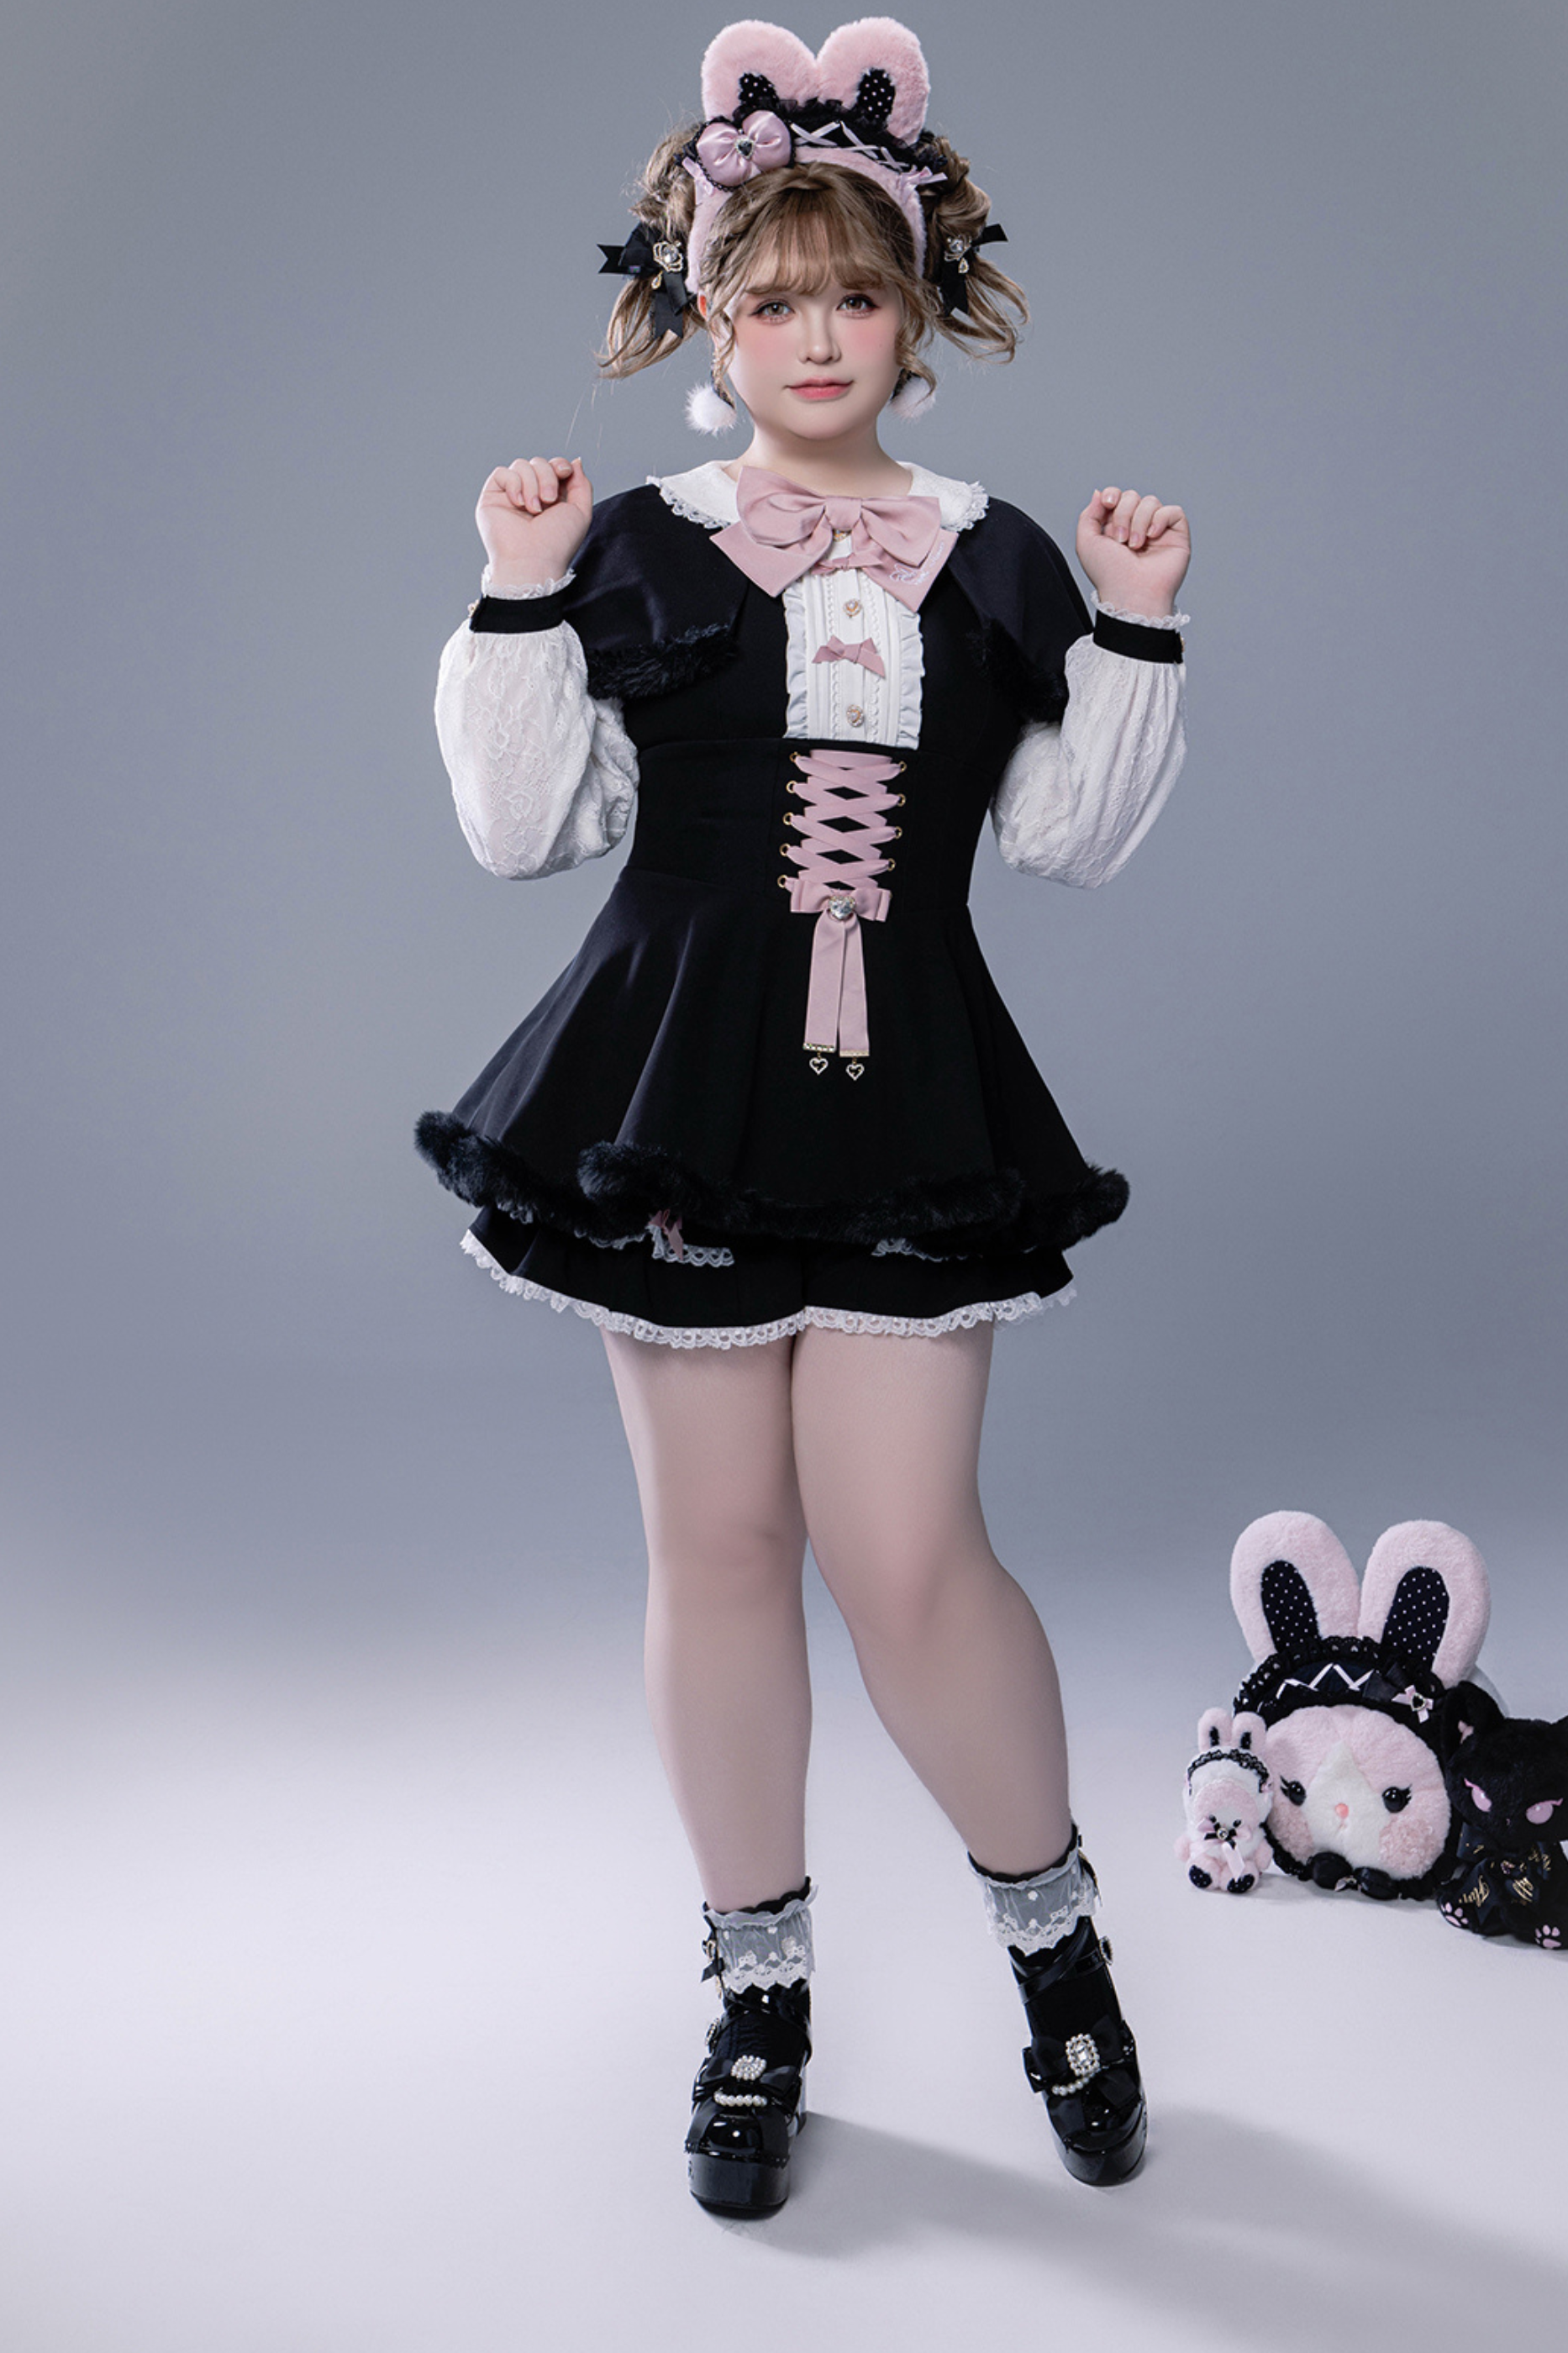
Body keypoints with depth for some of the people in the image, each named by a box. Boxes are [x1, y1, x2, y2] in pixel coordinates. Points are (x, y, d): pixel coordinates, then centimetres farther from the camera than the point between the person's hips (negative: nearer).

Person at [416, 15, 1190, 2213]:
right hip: (673, 1096, 0)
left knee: (908, 1551, -6)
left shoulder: (997, 562, 8)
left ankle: (1053, 1927, 22)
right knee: (717, 1538, 6)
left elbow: (1071, 835, 9)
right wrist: (518, 599, -8)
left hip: (910, 1110, 0)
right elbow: (524, 825, 0)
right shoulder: (634, 551, 3)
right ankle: (759, 1985, 25)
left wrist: (1138, 633, -1)